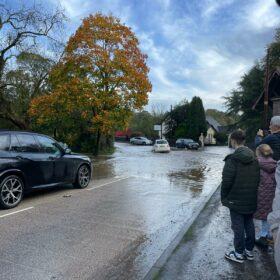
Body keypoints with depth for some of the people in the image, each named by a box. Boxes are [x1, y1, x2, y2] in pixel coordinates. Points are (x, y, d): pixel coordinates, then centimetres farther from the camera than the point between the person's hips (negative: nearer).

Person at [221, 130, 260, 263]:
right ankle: (249, 251, 30)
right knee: (249, 225, 17)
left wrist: (223, 197, -6)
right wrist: (253, 194, 15)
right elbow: (258, 179, 7)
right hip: (251, 200, 6)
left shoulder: (232, 159, -18)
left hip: (236, 200, -6)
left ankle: (239, 254, 16)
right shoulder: (254, 158, 2)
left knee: (238, 227, 5)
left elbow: (226, 181, -19)